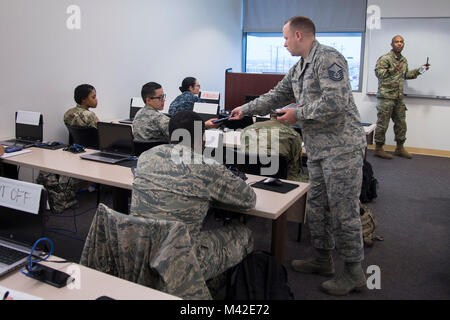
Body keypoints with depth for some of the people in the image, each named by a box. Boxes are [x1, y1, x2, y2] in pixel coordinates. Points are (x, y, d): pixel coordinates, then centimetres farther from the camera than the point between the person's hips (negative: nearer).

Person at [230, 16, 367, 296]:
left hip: (342, 147, -9)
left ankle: (354, 272, 11)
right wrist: (245, 110, 27)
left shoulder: (328, 58, -13)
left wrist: (298, 114, -14)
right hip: (318, 149, 10)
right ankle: (324, 259, 30)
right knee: (317, 207, 15)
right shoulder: (298, 69, 17)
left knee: (343, 210, -3)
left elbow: (335, 101, -23)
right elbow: (276, 96, 26)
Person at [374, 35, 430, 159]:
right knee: (383, 123, -4)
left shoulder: (404, 60, 18)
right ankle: (378, 148, 5)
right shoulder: (385, 58, -7)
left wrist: (419, 70, 21)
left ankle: (399, 148, 22)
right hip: (386, 96, -8)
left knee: (401, 123, 11)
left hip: (399, 97, 8)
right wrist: (392, 70, -28)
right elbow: (378, 72, -18)